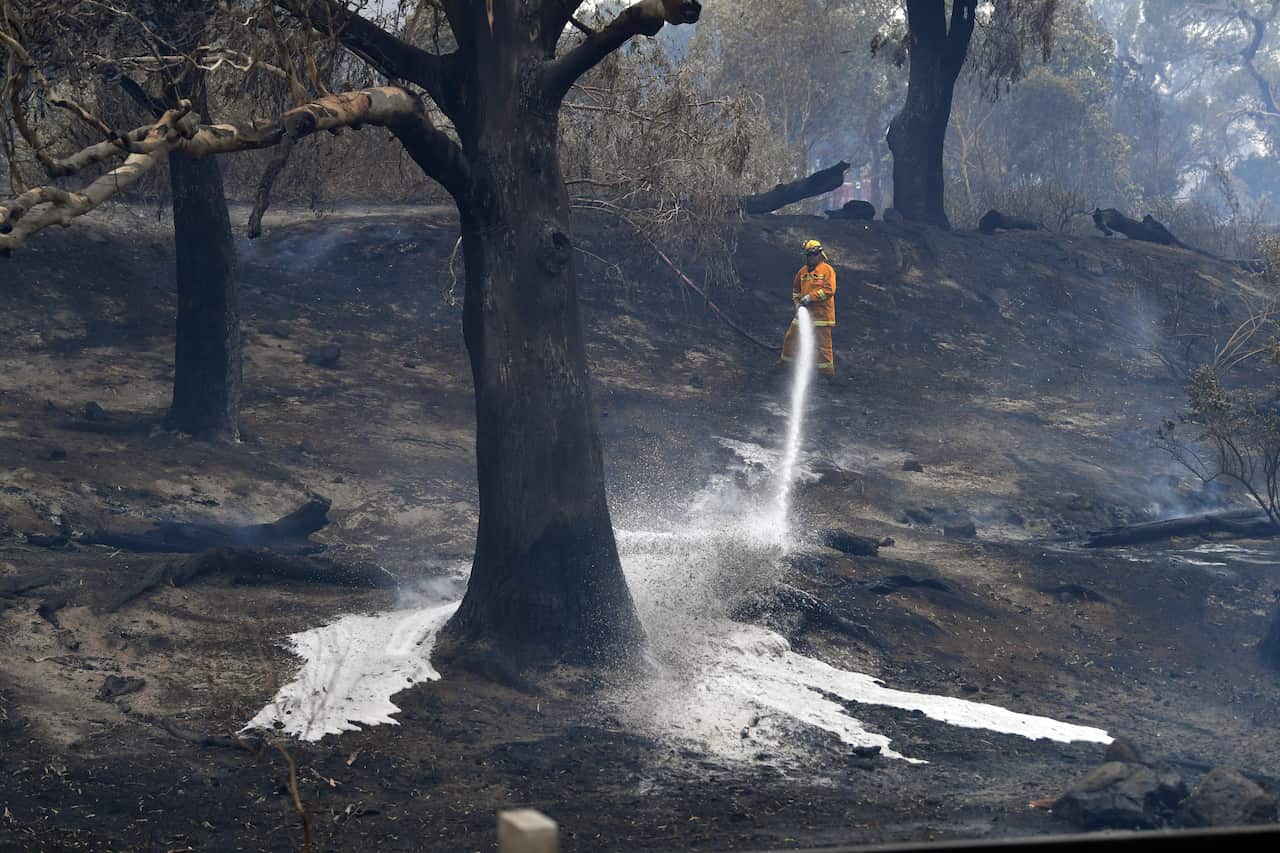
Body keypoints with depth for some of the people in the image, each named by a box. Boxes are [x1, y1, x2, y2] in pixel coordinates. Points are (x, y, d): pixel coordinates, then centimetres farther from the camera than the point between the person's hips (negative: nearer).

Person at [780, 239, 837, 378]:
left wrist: (810, 297, -17)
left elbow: (829, 290, -16)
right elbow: (795, 289, 25)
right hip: (804, 312, 6)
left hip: (821, 313, -6)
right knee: (791, 338, 9)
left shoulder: (827, 270, -6)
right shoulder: (803, 271, 13)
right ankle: (785, 364, 23)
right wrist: (797, 302, 8)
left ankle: (827, 371, 2)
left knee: (823, 343, -5)